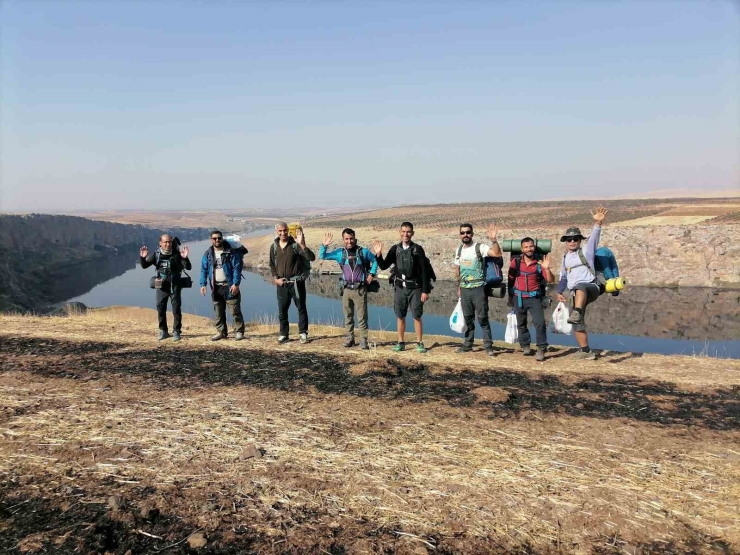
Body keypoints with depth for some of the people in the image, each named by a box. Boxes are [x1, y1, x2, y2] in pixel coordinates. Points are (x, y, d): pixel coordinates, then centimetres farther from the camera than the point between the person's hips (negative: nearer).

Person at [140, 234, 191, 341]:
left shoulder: (177, 254, -7)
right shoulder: (156, 254, 0)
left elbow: (188, 267, -12)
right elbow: (144, 265, 6)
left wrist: (185, 258, -30)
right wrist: (142, 257, -14)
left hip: (175, 285, -2)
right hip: (161, 286, 2)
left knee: (176, 309, 0)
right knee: (161, 310, 9)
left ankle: (176, 332, 9)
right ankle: (163, 331, 23)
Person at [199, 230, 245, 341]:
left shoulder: (231, 252, -6)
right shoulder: (208, 254, 6)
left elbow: (236, 268, -10)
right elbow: (204, 270, 7)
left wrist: (236, 284, -17)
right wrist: (203, 284, -3)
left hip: (229, 286, -4)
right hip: (216, 287, 5)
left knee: (235, 310, -3)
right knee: (218, 311, 11)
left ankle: (239, 331, 4)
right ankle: (221, 332, 20)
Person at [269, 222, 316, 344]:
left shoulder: (295, 244, -8)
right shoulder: (274, 246, 5)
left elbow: (312, 258, -18)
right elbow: (272, 265, 15)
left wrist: (302, 245, -31)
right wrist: (275, 278, 0)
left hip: (296, 282, -3)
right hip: (281, 283, 4)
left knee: (301, 308, 3)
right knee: (282, 310, 8)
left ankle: (303, 333, 14)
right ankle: (284, 334, 20)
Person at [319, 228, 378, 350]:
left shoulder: (363, 251, -1)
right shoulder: (340, 253, 3)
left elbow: (375, 260, 12)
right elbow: (322, 256, 6)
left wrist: (372, 274, 1)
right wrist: (324, 245, -10)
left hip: (360, 289, -3)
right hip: (346, 289, 3)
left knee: (362, 316, -1)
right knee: (348, 316, 9)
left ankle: (363, 341, 3)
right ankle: (350, 338, 19)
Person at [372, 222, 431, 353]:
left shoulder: (417, 249, -6)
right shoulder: (395, 249, 4)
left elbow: (424, 271, -6)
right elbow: (383, 266, 4)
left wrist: (425, 291, -10)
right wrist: (378, 254, -13)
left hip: (415, 288, -3)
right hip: (400, 288, 3)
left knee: (417, 316, -2)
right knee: (400, 316, 7)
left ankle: (420, 343, 7)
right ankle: (401, 342, 17)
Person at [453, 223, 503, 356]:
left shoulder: (479, 247, -10)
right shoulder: (459, 250, 9)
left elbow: (497, 254, -25)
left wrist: (493, 240, -37)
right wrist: (459, 286, 16)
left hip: (478, 288, -5)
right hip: (464, 289, 6)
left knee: (482, 318, -3)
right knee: (467, 318, 13)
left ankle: (488, 345, 5)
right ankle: (467, 344, 22)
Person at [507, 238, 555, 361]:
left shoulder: (539, 262, -5)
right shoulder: (516, 261, -3)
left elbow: (551, 280, -9)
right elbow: (510, 279, 7)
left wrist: (546, 268, -27)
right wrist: (510, 296, 12)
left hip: (534, 298, -1)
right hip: (519, 298, 1)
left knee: (540, 323, -11)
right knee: (521, 323, 11)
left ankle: (541, 349, -4)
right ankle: (525, 346, 25)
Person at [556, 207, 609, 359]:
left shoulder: (586, 251, 2)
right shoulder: (565, 258, 19)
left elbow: (594, 238, -17)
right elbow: (563, 277, 28)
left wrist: (597, 223, -35)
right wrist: (559, 292, 14)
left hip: (591, 287, -6)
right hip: (576, 293, 6)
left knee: (580, 287, -43)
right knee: (577, 324, 4)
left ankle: (576, 313, -63)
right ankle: (586, 351, 15)